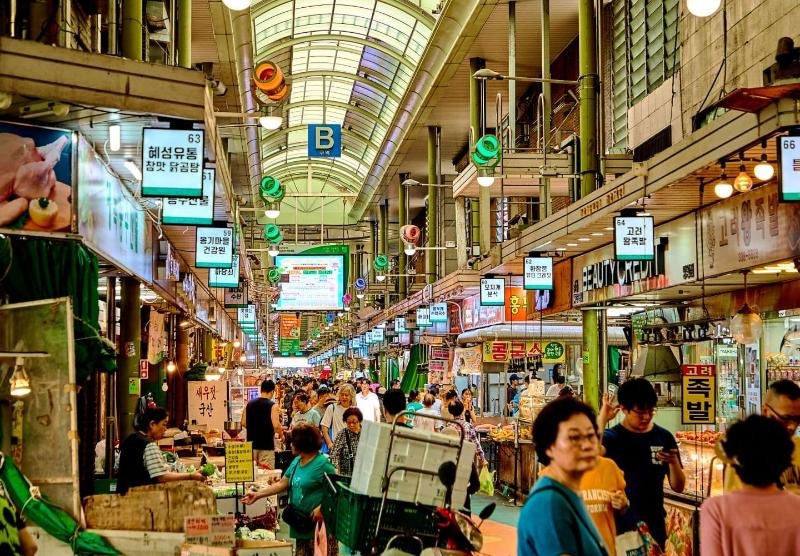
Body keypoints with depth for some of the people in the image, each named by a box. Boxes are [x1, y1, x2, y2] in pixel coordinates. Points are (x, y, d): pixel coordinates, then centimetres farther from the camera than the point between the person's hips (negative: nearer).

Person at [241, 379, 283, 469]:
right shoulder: (272, 405, -9)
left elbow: (243, 423, 8)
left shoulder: (249, 404, 6)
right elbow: (276, 425, -17)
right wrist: (281, 435, 2)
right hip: (266, 445, -5)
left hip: (251, 444, 5)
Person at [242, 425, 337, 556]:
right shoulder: (296, 461, 12)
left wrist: (321, 508, -27)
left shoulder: (323, 464, -14)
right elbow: (282, 484, 17)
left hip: (320, 524, -9)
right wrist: (257, 494, 16)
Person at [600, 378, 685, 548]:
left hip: (655, 527, 3)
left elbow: (678, 487, 5)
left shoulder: (663, 437, 3)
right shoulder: (612, 437, -7)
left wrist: (673, 462, -13)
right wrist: (602, 418, -27)